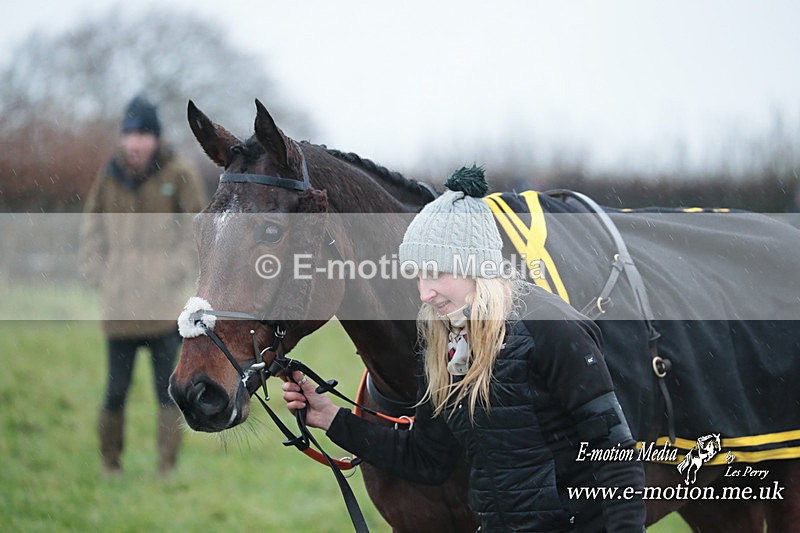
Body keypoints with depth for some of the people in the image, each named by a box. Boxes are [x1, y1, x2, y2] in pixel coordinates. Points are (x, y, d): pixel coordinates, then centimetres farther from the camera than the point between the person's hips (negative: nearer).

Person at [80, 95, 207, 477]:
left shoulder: (179, 175, 1)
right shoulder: (109, 178, 8)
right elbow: (92, 229, 19)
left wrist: (177, 271, -5)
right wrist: (98, 277, 9)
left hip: (164, 304, -2)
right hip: (119, 306, 2)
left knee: (167, 388, -4)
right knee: (116, 388, 2)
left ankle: (167, 467, 2)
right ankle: (110, 461, 18)